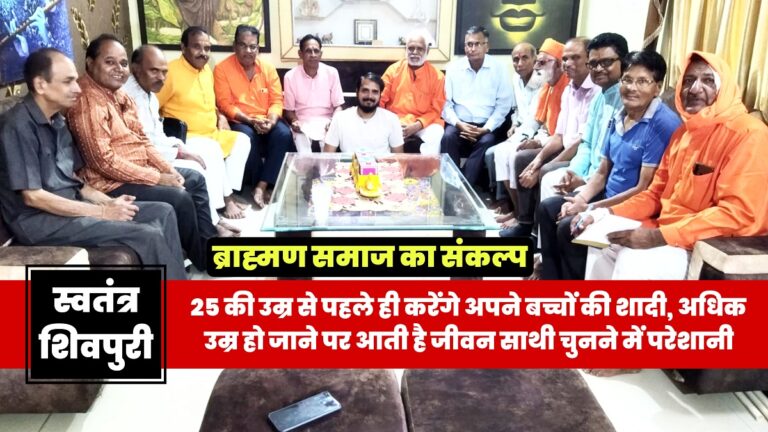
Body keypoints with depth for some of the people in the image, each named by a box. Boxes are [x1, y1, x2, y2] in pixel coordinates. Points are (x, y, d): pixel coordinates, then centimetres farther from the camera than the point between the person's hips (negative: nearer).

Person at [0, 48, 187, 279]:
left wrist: (107, 202, -2)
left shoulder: (56, 121, 11)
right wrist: (101, 212, -18)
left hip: (70, 205, 9)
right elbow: (32, 196, -19)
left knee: (162, 213, -1)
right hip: (39, 220, -9)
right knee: (148, 236, -22)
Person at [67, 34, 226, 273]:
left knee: (195, 179, 13)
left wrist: (168, 169, -2)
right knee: (179, 198, -20)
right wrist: (157, 178, -22)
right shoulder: (88, 102, -21)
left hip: (140, 169, 10)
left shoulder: (120, 95, 9)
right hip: (111, 182, -10)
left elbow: (142, 140, 14)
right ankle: (203, 260, 1)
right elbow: (104, 161, -26)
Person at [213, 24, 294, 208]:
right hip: (239, 122, -3)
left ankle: (262, 186, -25)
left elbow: (277, 100, 3)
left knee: (284, 134, -28)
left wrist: (271, 121, -18)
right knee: (248, 137, -35)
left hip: (266, 120, 3)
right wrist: (250, 120, -20)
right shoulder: (222, 69, -3)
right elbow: (225, 104, -8)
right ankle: (258, 185, -14)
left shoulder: (268, 67, 6)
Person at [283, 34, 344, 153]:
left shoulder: (332, 73, 0)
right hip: (302, 124, -1)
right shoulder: (290, 76, -2)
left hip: (326, 122, 1)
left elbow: (338, 105, 4)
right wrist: (294, 121, -18)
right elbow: (288, 109, 4)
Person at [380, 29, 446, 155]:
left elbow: (435, 110, 2)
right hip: (395, 121, 1)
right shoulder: (393, 70, 5)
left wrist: (417, 126, -15)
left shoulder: (437, 76, 2)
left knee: (436, 135, -31)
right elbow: (380, 100, 7)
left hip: (424, 123, 0)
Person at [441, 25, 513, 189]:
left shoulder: (499, 68, 2)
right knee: (448, 137, -29)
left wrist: (485, 129, -13)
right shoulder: (453, 68, 5)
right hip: (460, 123, 1)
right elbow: (446, 103, 2)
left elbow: (503, 104, -1)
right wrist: (458, 124, -15)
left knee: (486, 142, -31)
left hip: (486, 126, -1)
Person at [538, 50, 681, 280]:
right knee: (548, 208, 4)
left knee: (569, 228, -21)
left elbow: (644, 189, -22)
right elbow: (602, 172, 11)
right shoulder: (618, 118, 8)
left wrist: (591, 208, -19)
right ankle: (551, 275, 11)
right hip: (608, 198, 9)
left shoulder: (663, 125, -19)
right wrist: (580, 199, -8)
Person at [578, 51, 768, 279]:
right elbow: (657, 193, 17)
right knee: (606, 254, -2)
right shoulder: (683, 132, 15)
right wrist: (609, 213, 0)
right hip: (666, 233, 8)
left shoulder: (748, 134, -13)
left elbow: (738, 213, -22)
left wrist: (658, 237, -26)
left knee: (633, 262, -24)